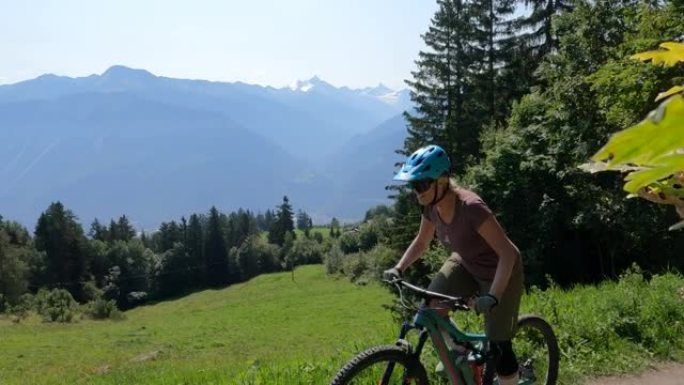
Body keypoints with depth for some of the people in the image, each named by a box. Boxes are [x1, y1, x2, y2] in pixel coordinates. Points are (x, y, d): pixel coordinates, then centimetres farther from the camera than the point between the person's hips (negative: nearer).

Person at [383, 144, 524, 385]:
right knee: (431, 309, -13)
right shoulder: (432, 206, -14)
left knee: (499, 347, -3)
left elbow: (508, 253, -34)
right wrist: (398, 268, -10)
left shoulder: (470, 207, -36)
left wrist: (493, 297, -42)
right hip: (466, 264, 6)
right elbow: (421, 242, 4)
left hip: (500, 273, -6)